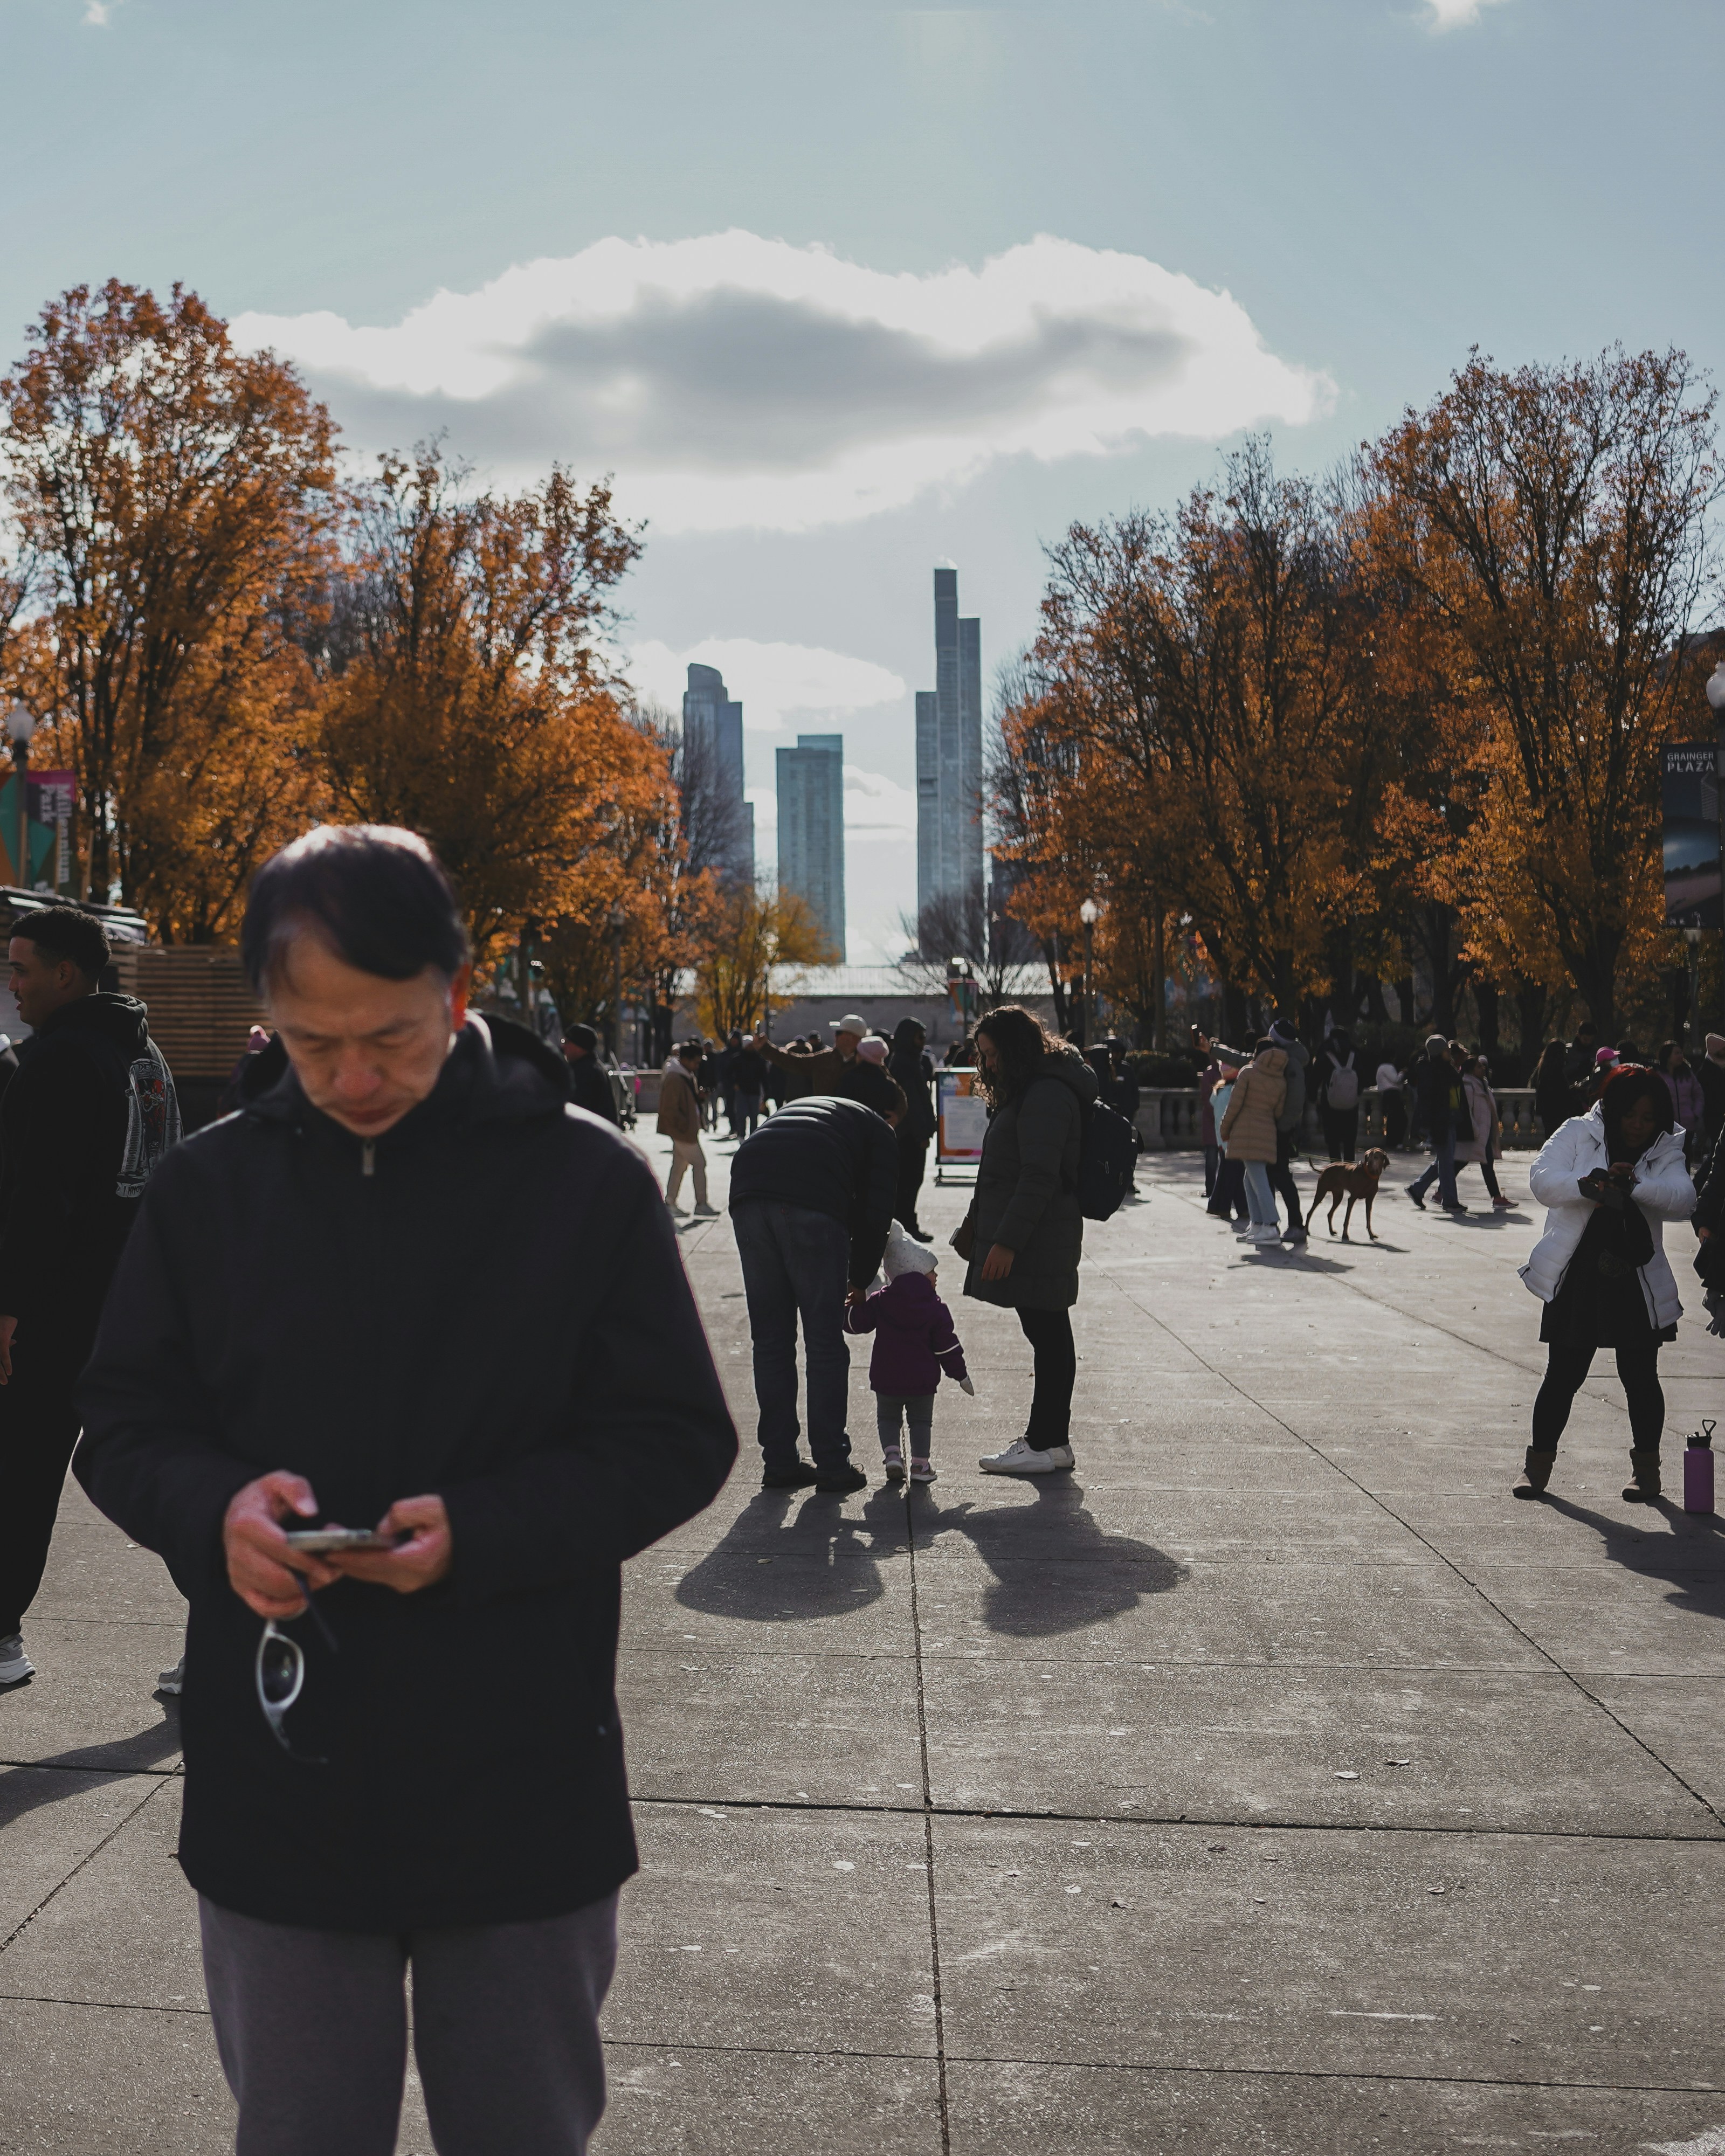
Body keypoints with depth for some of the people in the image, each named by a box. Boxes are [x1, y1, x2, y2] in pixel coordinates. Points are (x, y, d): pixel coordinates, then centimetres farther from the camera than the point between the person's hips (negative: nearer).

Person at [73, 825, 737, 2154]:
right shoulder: (210, 1185, -1)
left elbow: (677, 1440, -6)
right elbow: (125, 1426, 5)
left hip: (525, 1793, -2)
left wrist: (481, 1532, -22)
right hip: (275, 1794, 2)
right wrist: (213, 1506, -18)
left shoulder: (587, 1179, -9)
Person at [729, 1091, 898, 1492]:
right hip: (812, 1203, -5)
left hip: (747, 1197, 5)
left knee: (770, 1339, 13)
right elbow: (875, 1216, 12)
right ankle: (833, 1465, 9)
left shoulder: (795, 1108, 39)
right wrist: (859, 1281, 25)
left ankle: (779, 1463, 18)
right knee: (825, 1342, 6)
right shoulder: (879, 1130, 23)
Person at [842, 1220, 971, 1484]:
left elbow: (854, 1322, 0)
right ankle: (920, 1464, 6)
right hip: (923, 1380, -1)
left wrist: (850, 1303, 21)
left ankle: (892, 1454, -4)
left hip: (886, 1379, 1)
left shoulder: (879, 1302, -5)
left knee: (888, 1418, 16)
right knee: (921, 1422, 14)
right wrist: (961, 1374, 5)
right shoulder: (935, 1307, -6)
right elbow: (946, 1345, -5)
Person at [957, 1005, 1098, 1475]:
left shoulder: (1046, 1095, -15)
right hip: (1037, 1241, 11)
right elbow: (1005, 1171, 25)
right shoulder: (1026, 1092, 19)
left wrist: (1007, 1242, -22)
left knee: (1048, 1337, -6)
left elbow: (1039, 1179, -21)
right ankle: (1049, 1438, 18)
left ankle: (1047, 1444, -3)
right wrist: (980, 1229, 25)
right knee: (1048, 1337, 13)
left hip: (1038, 1241, -11)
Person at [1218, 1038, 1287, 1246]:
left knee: (1257, 1179, -11)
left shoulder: (1248, 1073, -5)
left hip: (1246, 1131, -6)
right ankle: (1257, 1225, 13)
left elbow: (1235, 1104, -7)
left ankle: (1270, 1227, -18)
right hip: (1268, 1132, 6)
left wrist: (1224, 1129, 2)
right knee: (1251, 1178, 17)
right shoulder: (1281, 1081, 9)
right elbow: (1279, 1111, 8)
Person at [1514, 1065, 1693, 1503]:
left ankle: (1646, 1466, 22)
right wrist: (1587, 1186, -32)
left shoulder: (1666, 1151, 4)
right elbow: (1543, 1180, -13)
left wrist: (1636, 1185, -30)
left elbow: (1683, 1199, -13)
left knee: (1640, 1377, 5)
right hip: (1575, 1281, -1)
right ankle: (1539, 1462, 17)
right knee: (1562, 1376, 3)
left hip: (1638, 1285, 1)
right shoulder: (1577, 1135, 0)